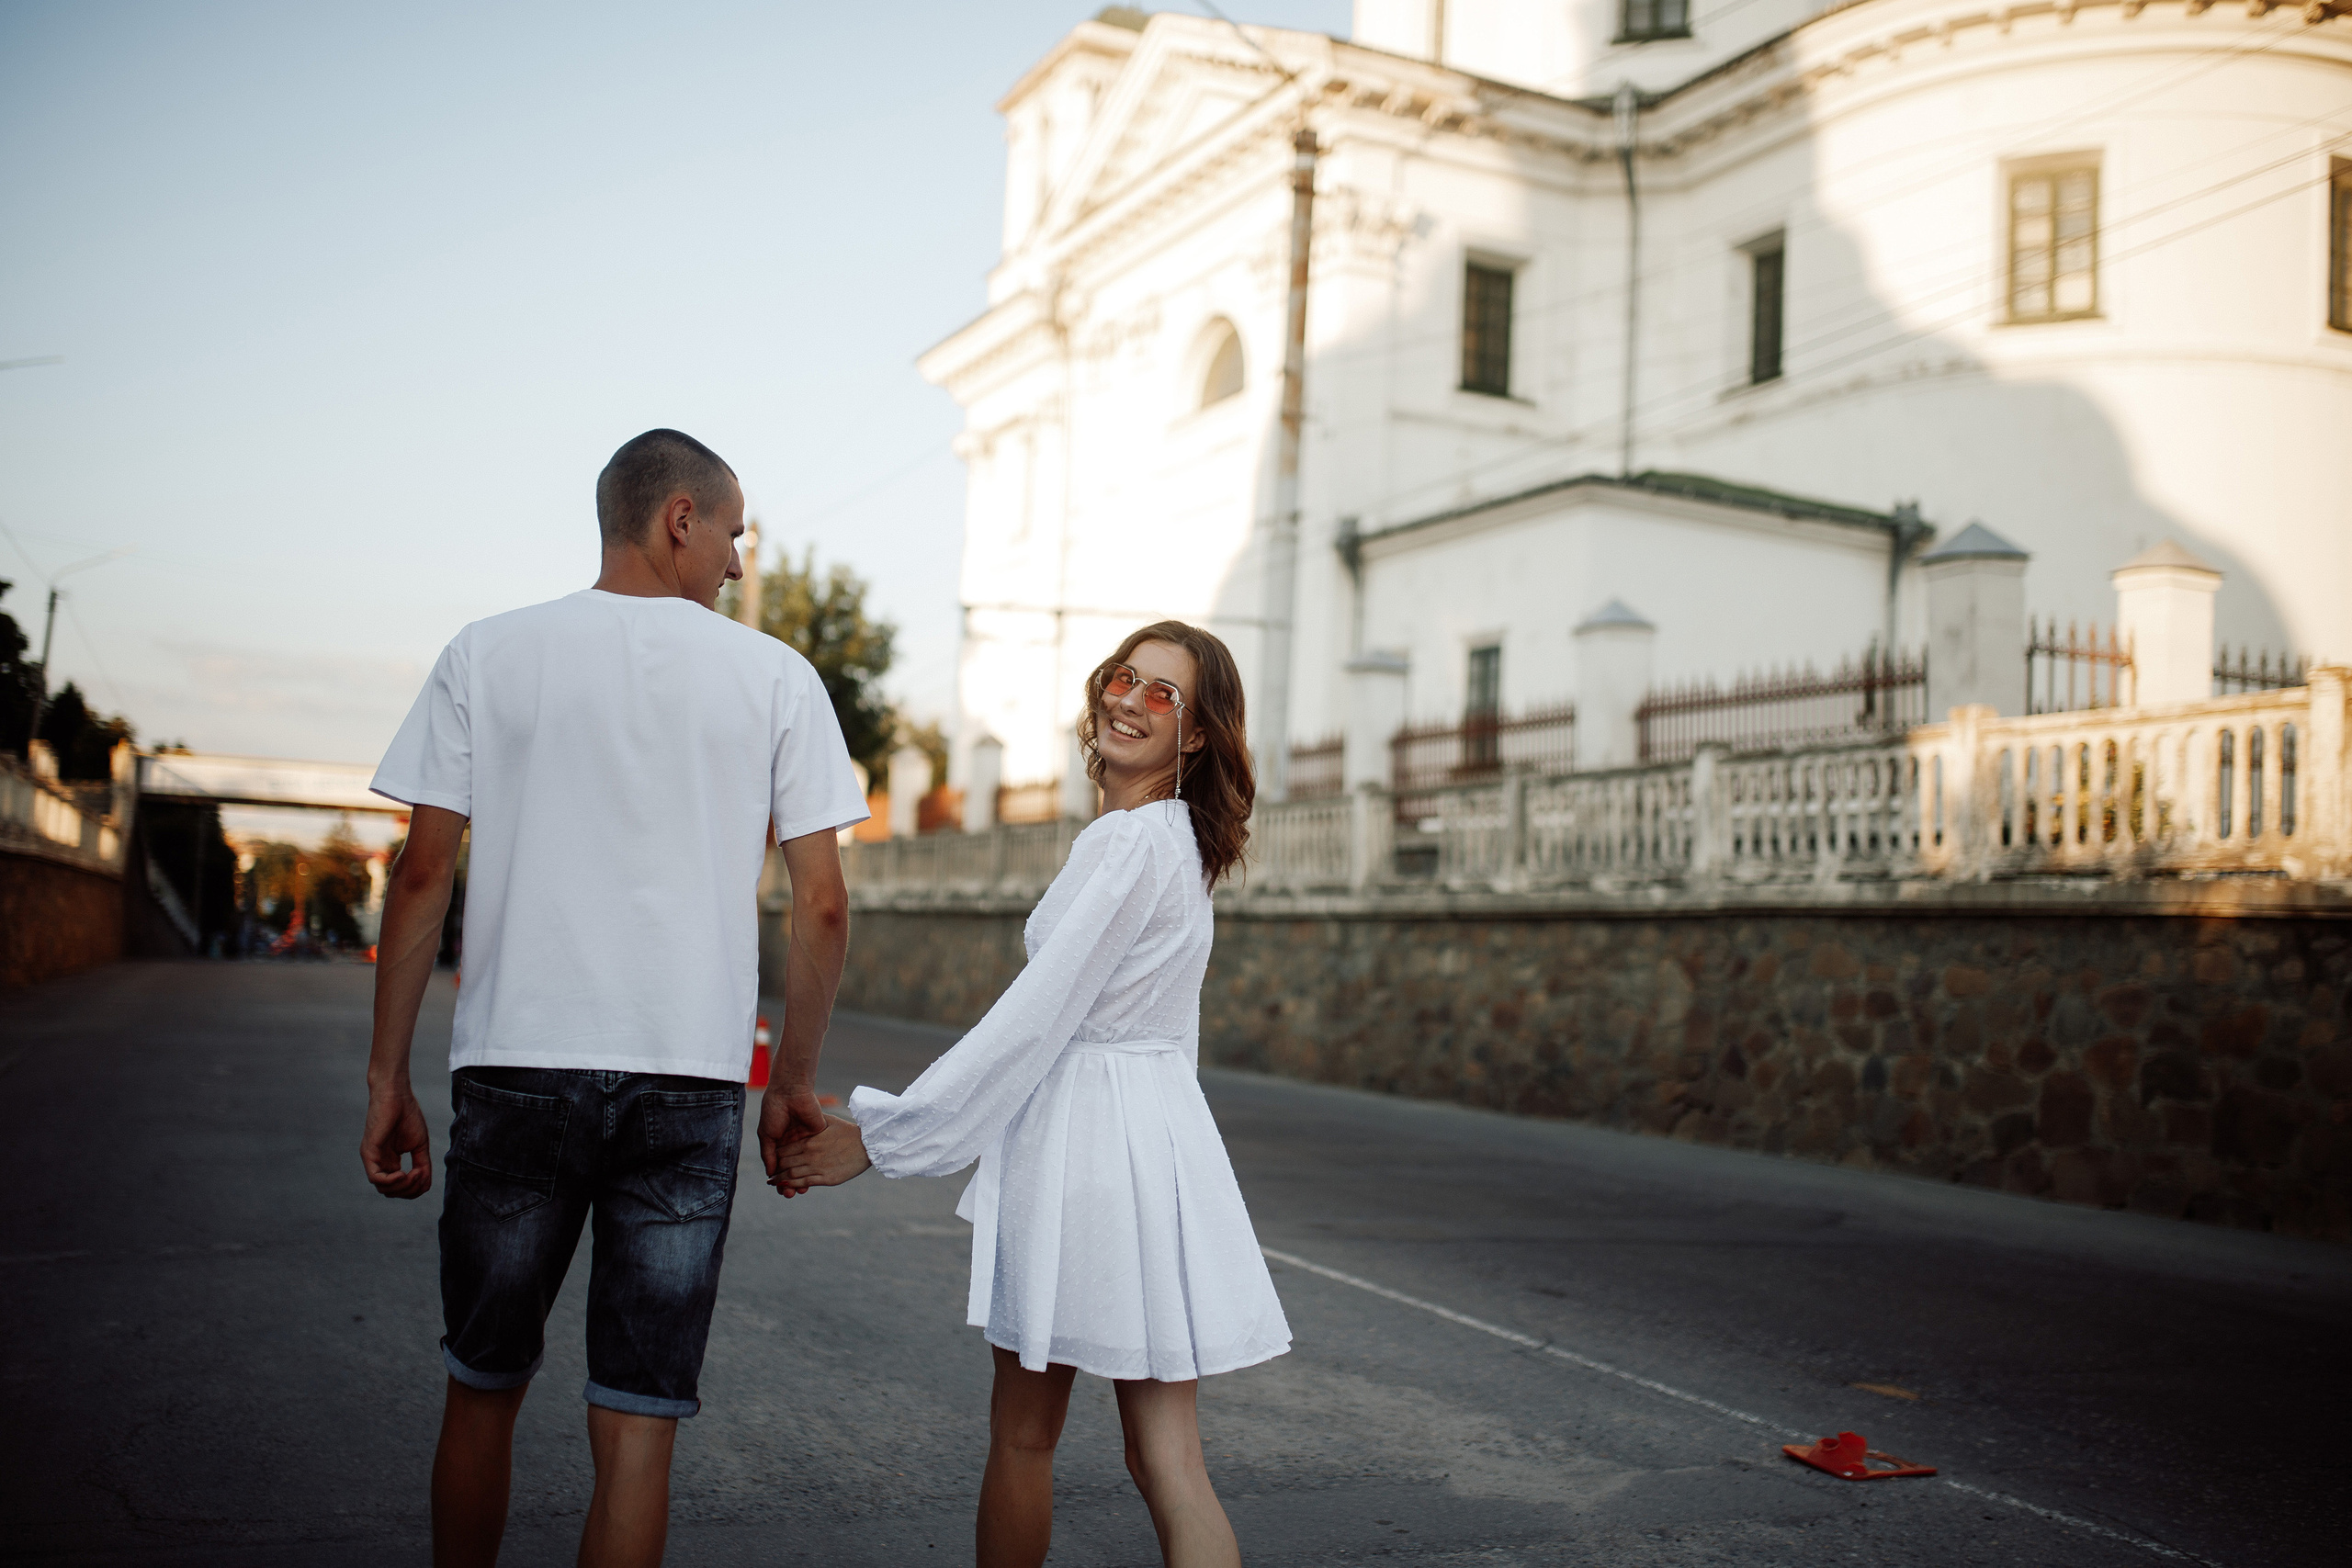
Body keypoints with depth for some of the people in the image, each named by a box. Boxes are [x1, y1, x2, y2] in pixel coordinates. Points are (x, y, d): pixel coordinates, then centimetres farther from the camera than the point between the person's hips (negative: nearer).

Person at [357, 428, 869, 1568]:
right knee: (638, 1423, 5)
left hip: (516, 1065, 1)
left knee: (483, 1388, 19)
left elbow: (423, 876, 1)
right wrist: (794, 1085, 10)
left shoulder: (488, 654, 5)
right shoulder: (775, 676, 4)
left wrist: (388, 1077, 7)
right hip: (692, 1081, -1)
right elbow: (822, 906, 1)